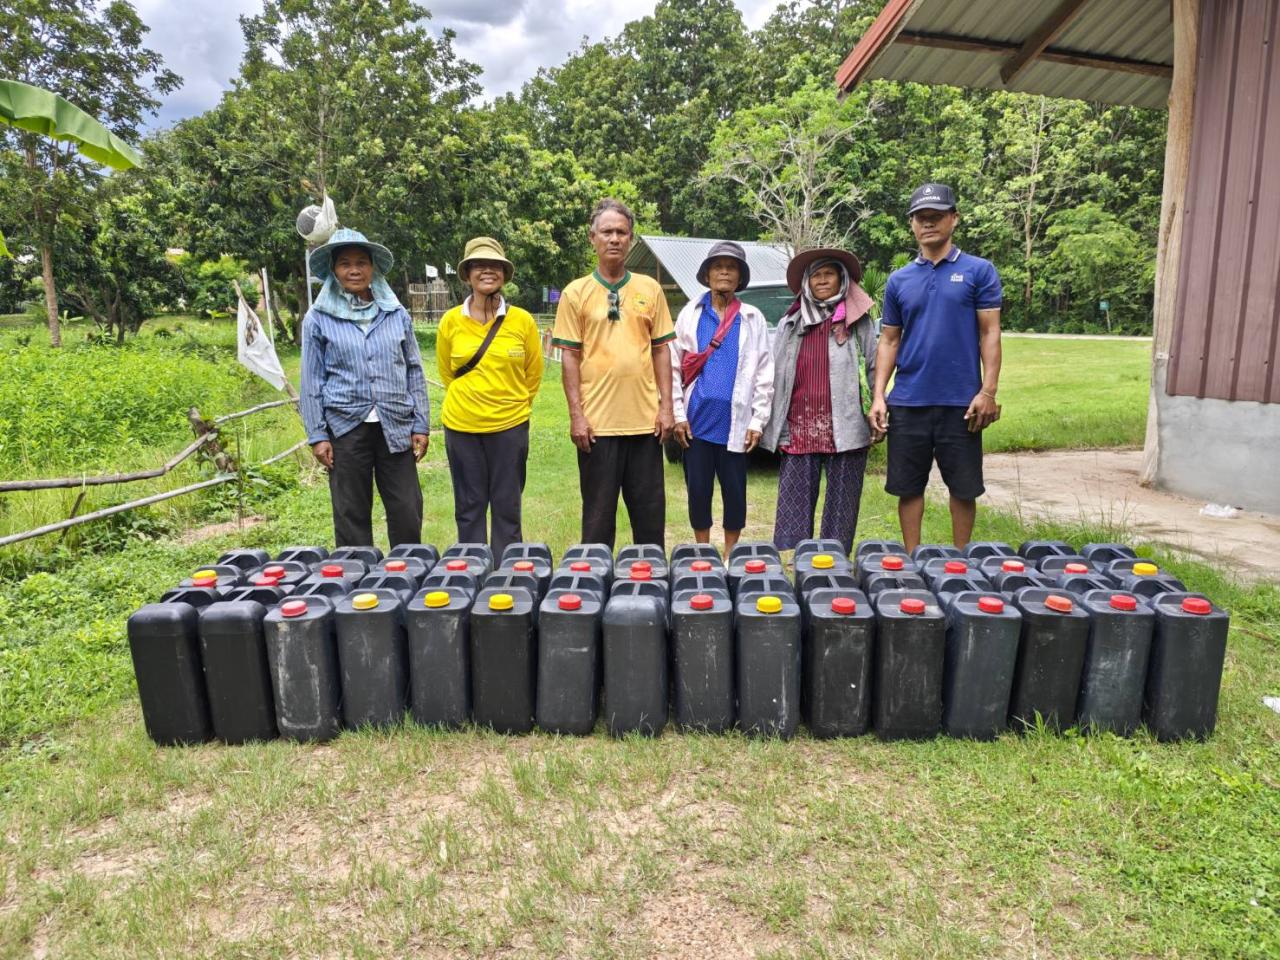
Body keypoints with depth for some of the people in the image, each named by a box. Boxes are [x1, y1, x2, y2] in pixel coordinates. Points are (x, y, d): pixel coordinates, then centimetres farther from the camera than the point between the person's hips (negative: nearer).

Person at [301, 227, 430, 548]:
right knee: (352, 516, 7)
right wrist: (317, 436, -2)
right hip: (346, 427, -1)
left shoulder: (396, 314, 7)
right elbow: (312, 381, 3)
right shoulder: (318, 319, 2)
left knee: (408, 513, 3)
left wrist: (421, 425, 5)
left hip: (396, 427, 1)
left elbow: (414, 371, 9)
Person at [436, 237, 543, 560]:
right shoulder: (451, 321, -2)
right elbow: (446, 373, 12)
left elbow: (533, 374, 8)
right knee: (469, 507, 10)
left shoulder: (522, 321, -4)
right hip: (461, 426, 1)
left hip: (510, 426, -1)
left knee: (507, 507, 7)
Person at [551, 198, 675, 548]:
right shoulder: (576, 293, 2)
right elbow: (569, 356, 0)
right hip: (597, 423, -2)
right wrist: (576, 415, -7)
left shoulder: (650, 289, 8)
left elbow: (661, 349, 9)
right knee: (598, 516, 7)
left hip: (645, 420, 2)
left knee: (650, 513, 11)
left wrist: (666, 406, 1)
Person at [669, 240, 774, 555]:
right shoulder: (690, 314, 8)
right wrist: (678, 415, -3)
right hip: (697, 419, 1)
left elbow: (764, 374, 5)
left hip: (735, 422, 0)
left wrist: (757, 420, -2)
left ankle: (731, 556, 20)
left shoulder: (753, 319, 7)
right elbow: (673, 367, 4)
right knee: (698, 489, 7)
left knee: (734, 490, 5)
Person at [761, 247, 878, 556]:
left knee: (841, 504, 3)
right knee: (793, 505, -1)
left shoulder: (859, 323, 9)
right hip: (800, 429, 2)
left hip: (845, 429, -1)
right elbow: (775, 377, 11)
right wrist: (777, 429, 6)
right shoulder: (789, 324, 15)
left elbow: (874, 370, 6)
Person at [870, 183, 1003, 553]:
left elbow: (990, 333, -1)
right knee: (908, 486, 8)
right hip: (908, 402, 2)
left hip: (961, 401, -2)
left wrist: (988, 390, -10)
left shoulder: (979, 271, 3)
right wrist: (878, 396, 0)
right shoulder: (899, 280, 10)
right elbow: (890, 340, 9)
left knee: (963, 487, 8)